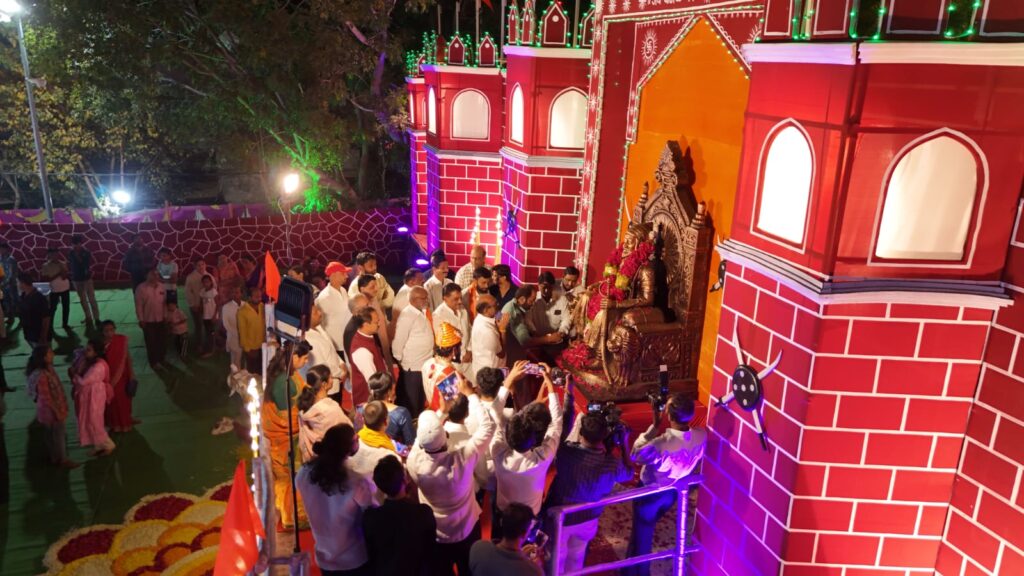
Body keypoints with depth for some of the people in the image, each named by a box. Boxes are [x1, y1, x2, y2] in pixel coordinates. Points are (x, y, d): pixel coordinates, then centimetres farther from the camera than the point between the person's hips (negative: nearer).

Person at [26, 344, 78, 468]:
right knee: (59, 435, 8)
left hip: (55, 407, 9)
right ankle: (63, 460, 23)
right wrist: (57, 412, -18)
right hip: (51, 410, -9)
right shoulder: (41, 375, -30)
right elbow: (46, 398, -25)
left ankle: (55, 458, 38)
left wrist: (61, 407, 17)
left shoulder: (48, 369, -1)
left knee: (52, 434, 23)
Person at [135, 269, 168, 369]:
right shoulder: (141, 288, -12)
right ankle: (154, 362, 18)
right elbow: (138, 305, -11)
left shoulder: (162, 287, 2)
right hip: (148, 320, -4)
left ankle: (160, 360, 28)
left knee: (161, 341, 12)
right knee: (151, 342, 6)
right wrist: (141, 319, -12)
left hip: (160, 319, 4)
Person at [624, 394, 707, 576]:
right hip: (673, 491, 6)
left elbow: (635, 455, -20)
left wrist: (654, 425, -22)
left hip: (650, 493, -6)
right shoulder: (701, 436, -24)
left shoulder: (660, 444, -42)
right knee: (647, 527, 32)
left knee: (641, 534, 19)